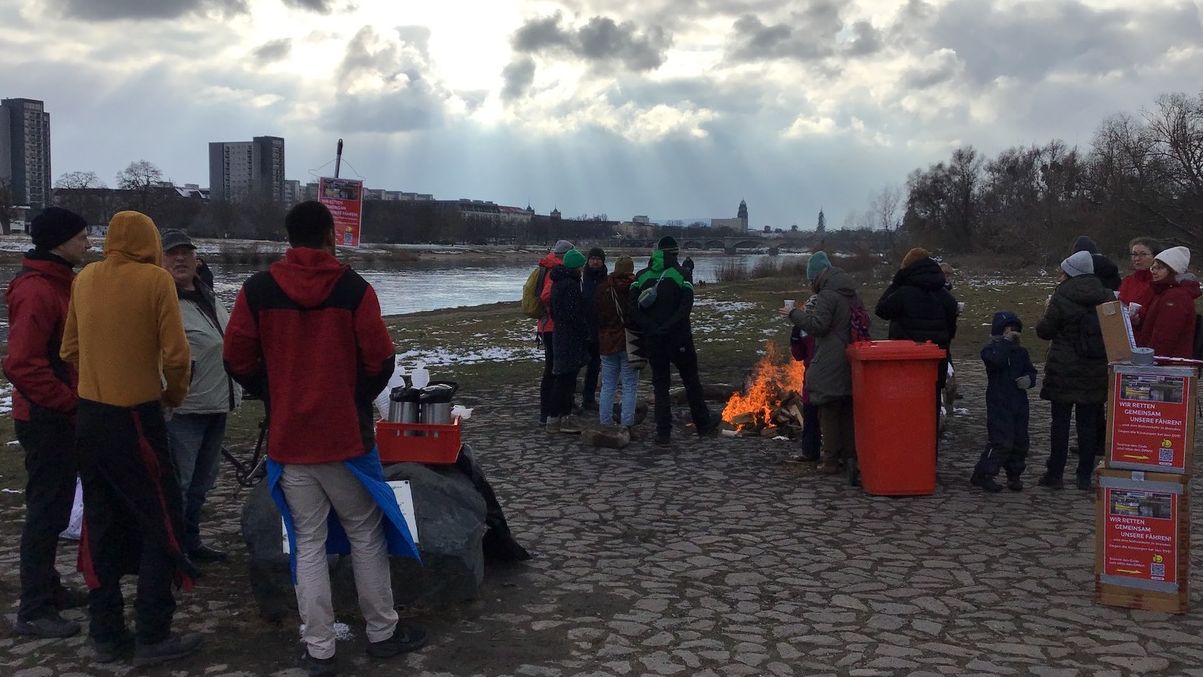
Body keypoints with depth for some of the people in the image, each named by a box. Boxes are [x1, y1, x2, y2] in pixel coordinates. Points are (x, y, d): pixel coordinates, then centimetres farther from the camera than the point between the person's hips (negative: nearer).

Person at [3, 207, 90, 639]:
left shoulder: (58, 284, 12)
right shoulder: (36, 292, -20)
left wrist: (75, 400, 12)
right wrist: (70, 402, -20)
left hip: (62, 419, 10)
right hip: (46, 421, -10)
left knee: (54, 507, 17)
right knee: (46, 511, -4)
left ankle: (46, 588, 29)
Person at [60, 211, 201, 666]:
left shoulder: (84, 279, 5)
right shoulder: (155, 279, -10)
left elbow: (69, 350, 10)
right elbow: (176, 355, -13)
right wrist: (175, 393, 4)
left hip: (88, 417, 6)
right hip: (136, 418, -5)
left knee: (102, 524, 14)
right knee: (161, 523, 6)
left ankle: (106, 633, 22)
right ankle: (152, 637, 8)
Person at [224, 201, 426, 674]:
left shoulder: (257, 290, -2)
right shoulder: (354, 289, -8)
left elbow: (238, 360, -1)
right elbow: (380, 360, -9)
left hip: (288, 440, 2)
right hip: (346, 435, -1)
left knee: (308, 544, 9)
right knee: (365, 536, 12)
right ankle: (382, 632, 23)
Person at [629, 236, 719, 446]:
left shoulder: (641, 276, 5)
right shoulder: (681, 274, -4)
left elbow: (633, 308, -5)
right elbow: (686, 307, -16)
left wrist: (650, 328, -9)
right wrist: (669, 326, -16)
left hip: (653, 340, 2)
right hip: (679, 339, -2)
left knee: (660, 385, 9)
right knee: (691, 381, 14)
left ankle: (663, 434, 6)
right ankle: (703, 424, 27)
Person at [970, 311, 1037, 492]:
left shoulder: (1021, 352, 13)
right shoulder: (991, 350, -6)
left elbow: (1031, 371, 14)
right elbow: (997, 359, -29)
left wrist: (1028, 380, -9)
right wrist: (1006, 341, -20)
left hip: (1019, 403, 7)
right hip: (998, 404, -6)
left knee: (1020, 441, 8)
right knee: (1002, 442, -12)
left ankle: (1014, 475, 23)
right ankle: (982, 475, -3)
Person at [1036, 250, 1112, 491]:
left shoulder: (1061, 298, -13)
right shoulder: (1107, 297, 0)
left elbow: (1044, 331, -7)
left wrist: (1047, 313, 9)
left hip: (1063, 370, -3)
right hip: (1096, 370, 4)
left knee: (1060, 421, 4)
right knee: (1088, 422, 9)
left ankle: (1054, 474, 8)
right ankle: (1085, 476, 13)